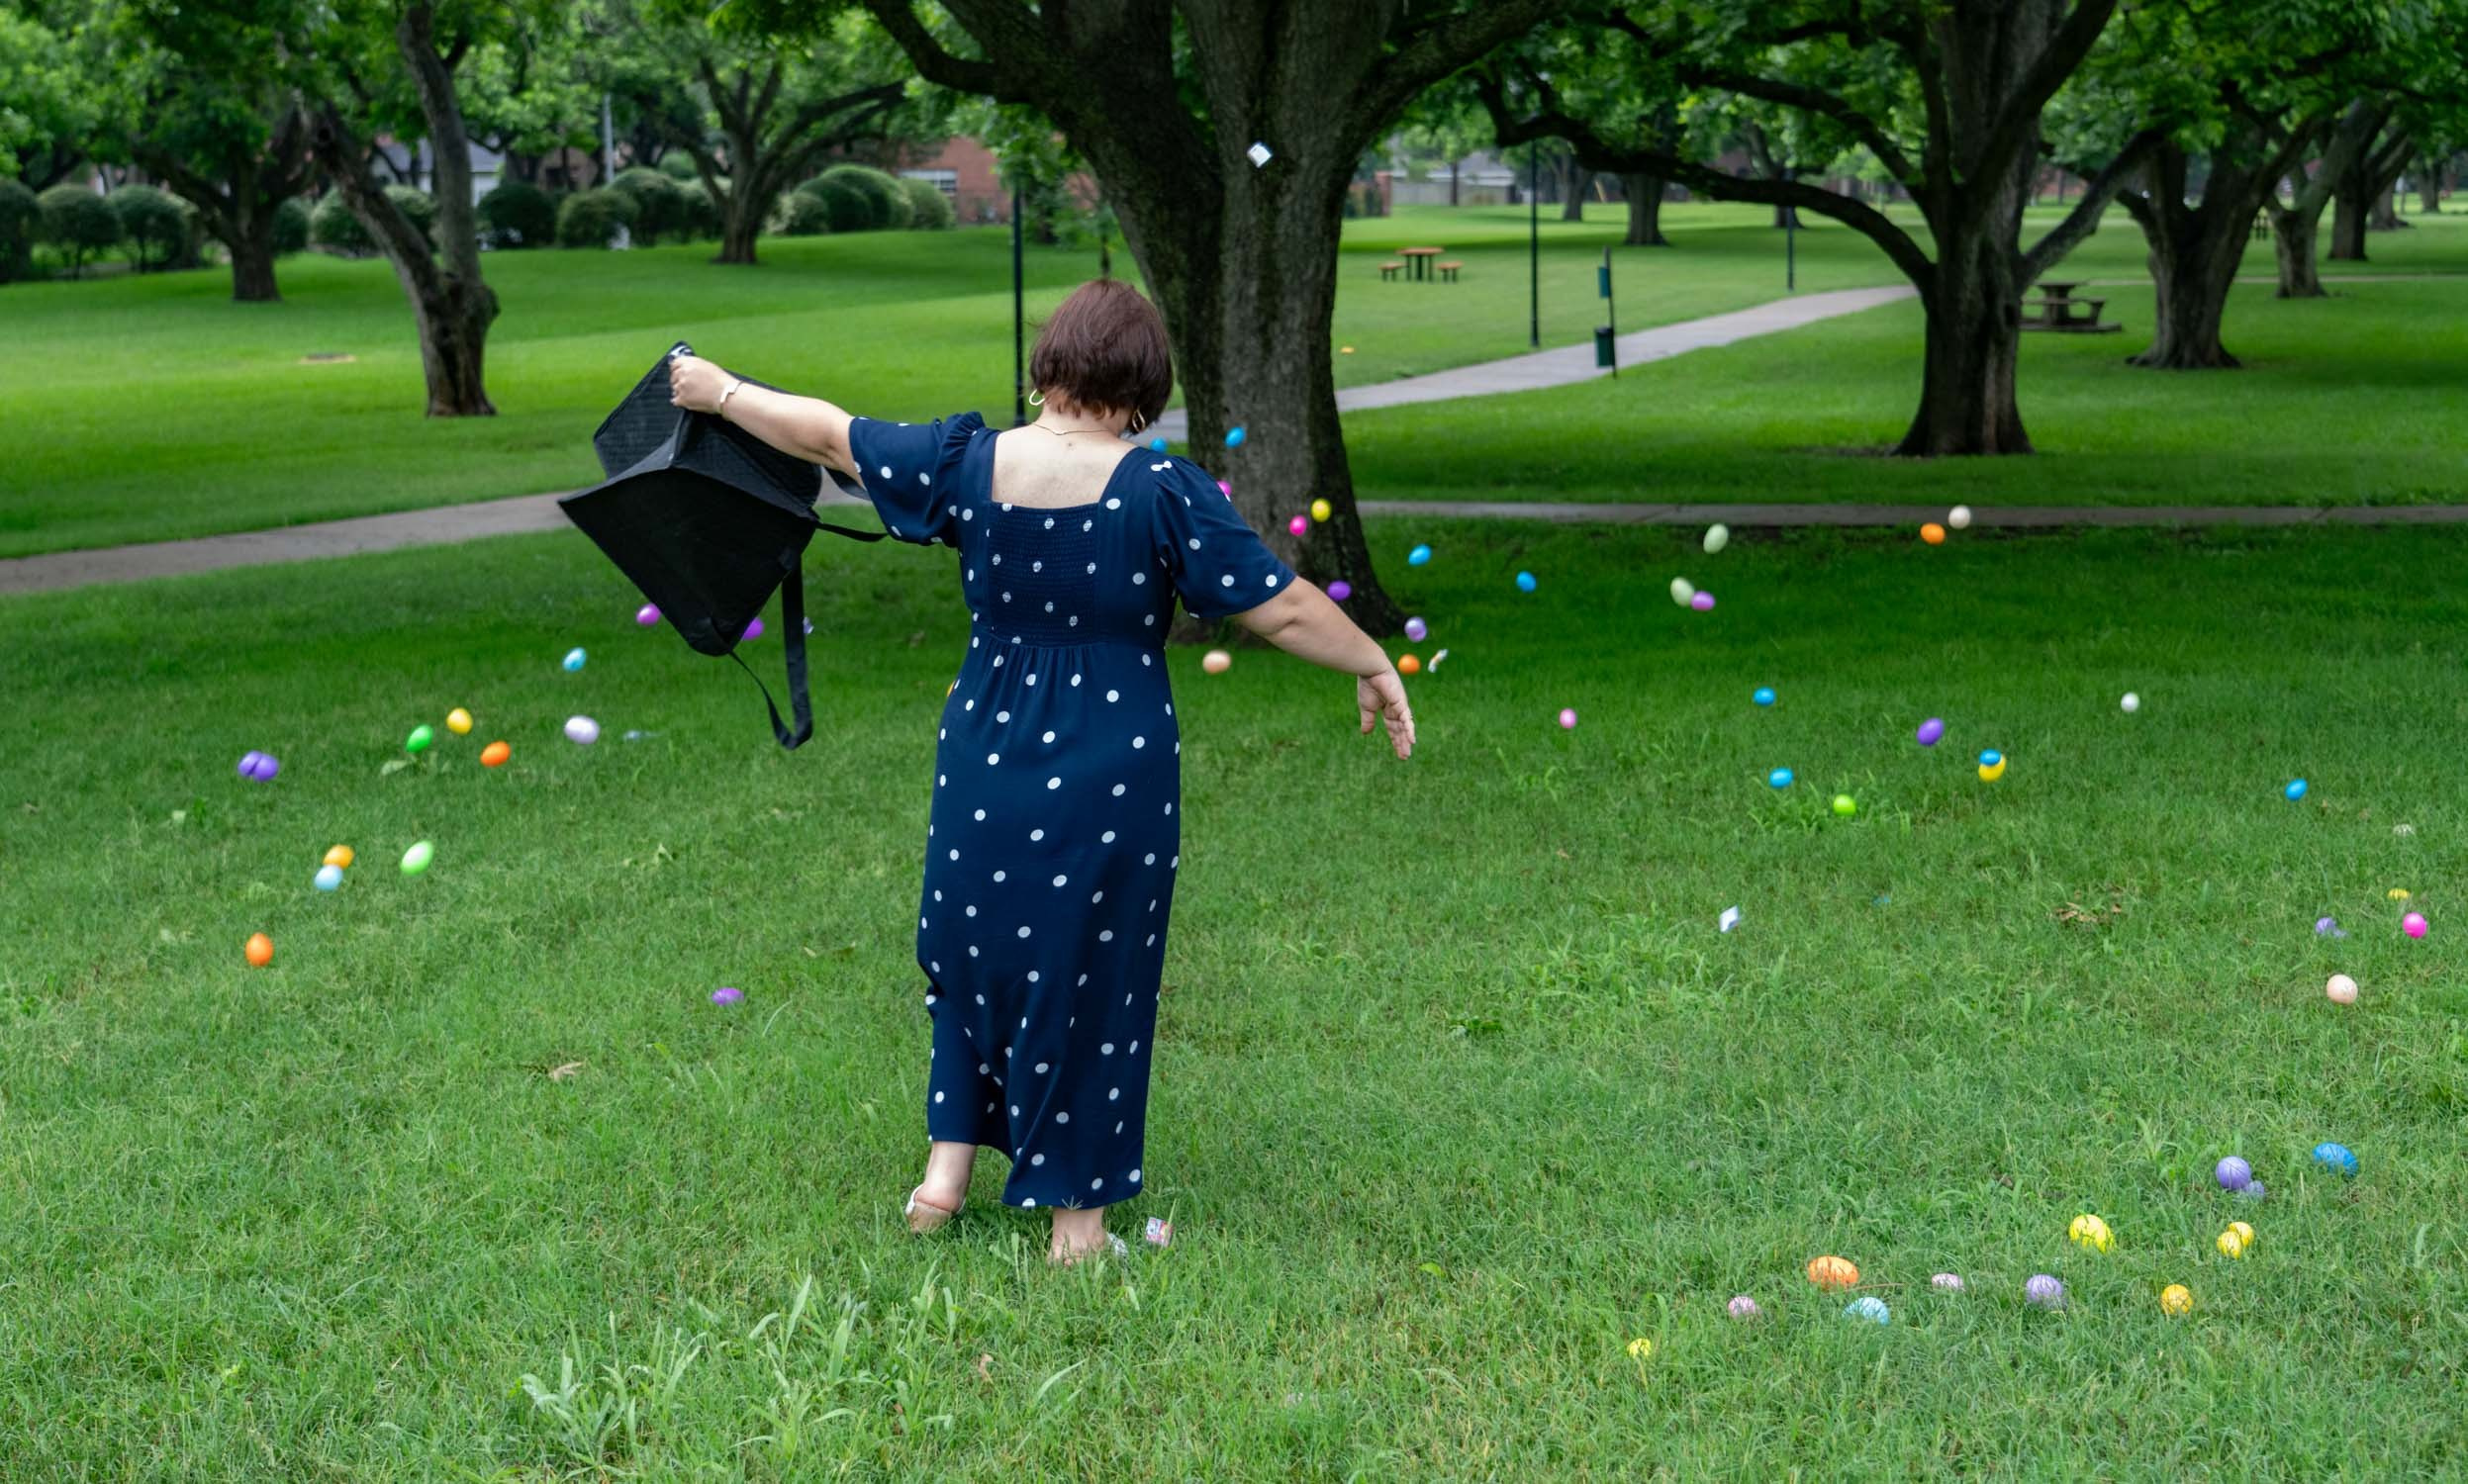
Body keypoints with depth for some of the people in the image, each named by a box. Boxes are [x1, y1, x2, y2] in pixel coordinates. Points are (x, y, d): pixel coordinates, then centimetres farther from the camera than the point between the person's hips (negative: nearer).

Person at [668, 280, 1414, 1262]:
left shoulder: (965, 464, -4)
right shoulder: (1163, 492, -14)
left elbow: (827, 435, 8)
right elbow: (1281, 607, -11)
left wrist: (722, 393, 24)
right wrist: (1374, 667, 5)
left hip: (986, 761, 3)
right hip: (1112, 778, -3)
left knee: (975, 948, 24)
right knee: (1091, 971, 9)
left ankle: (948, 1163, 25)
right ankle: (1076, 1220, 19)